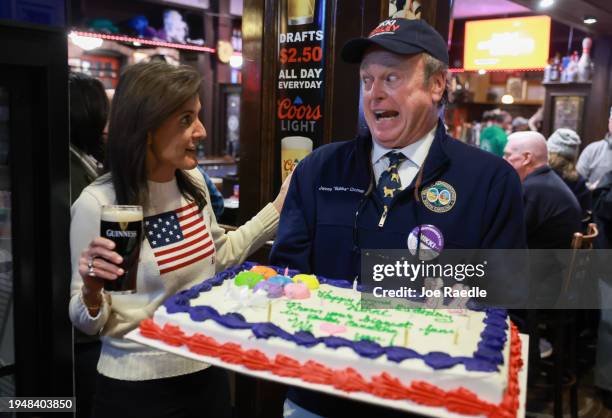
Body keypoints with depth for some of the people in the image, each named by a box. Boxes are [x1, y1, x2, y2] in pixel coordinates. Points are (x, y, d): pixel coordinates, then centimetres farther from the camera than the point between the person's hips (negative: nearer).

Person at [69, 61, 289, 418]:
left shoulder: (194, 182, -4)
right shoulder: (98, 203, -20)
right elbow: (88, 323, -9)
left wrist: (279, 208, 6)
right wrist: (92, 292, -31)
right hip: (137, 388, -5)